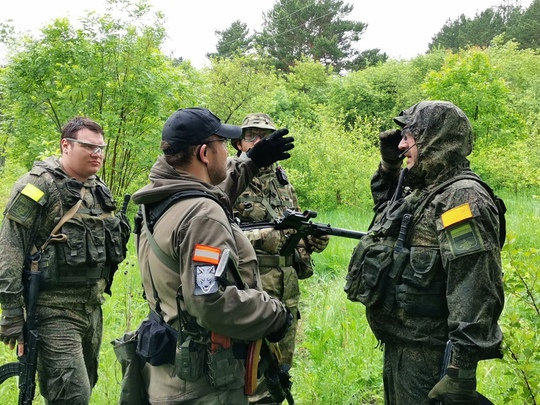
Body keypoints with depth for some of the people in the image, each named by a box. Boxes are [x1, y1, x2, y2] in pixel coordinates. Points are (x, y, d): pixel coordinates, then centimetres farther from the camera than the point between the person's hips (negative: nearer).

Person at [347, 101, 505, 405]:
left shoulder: (461, 198, -20)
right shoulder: (418, 190, 9)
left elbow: (475, 294, -26)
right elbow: (386, 210, 34)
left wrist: (462, 369, -29)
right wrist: (389, 166, 16)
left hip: (427, 356, -9)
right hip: (399, 346, 9)